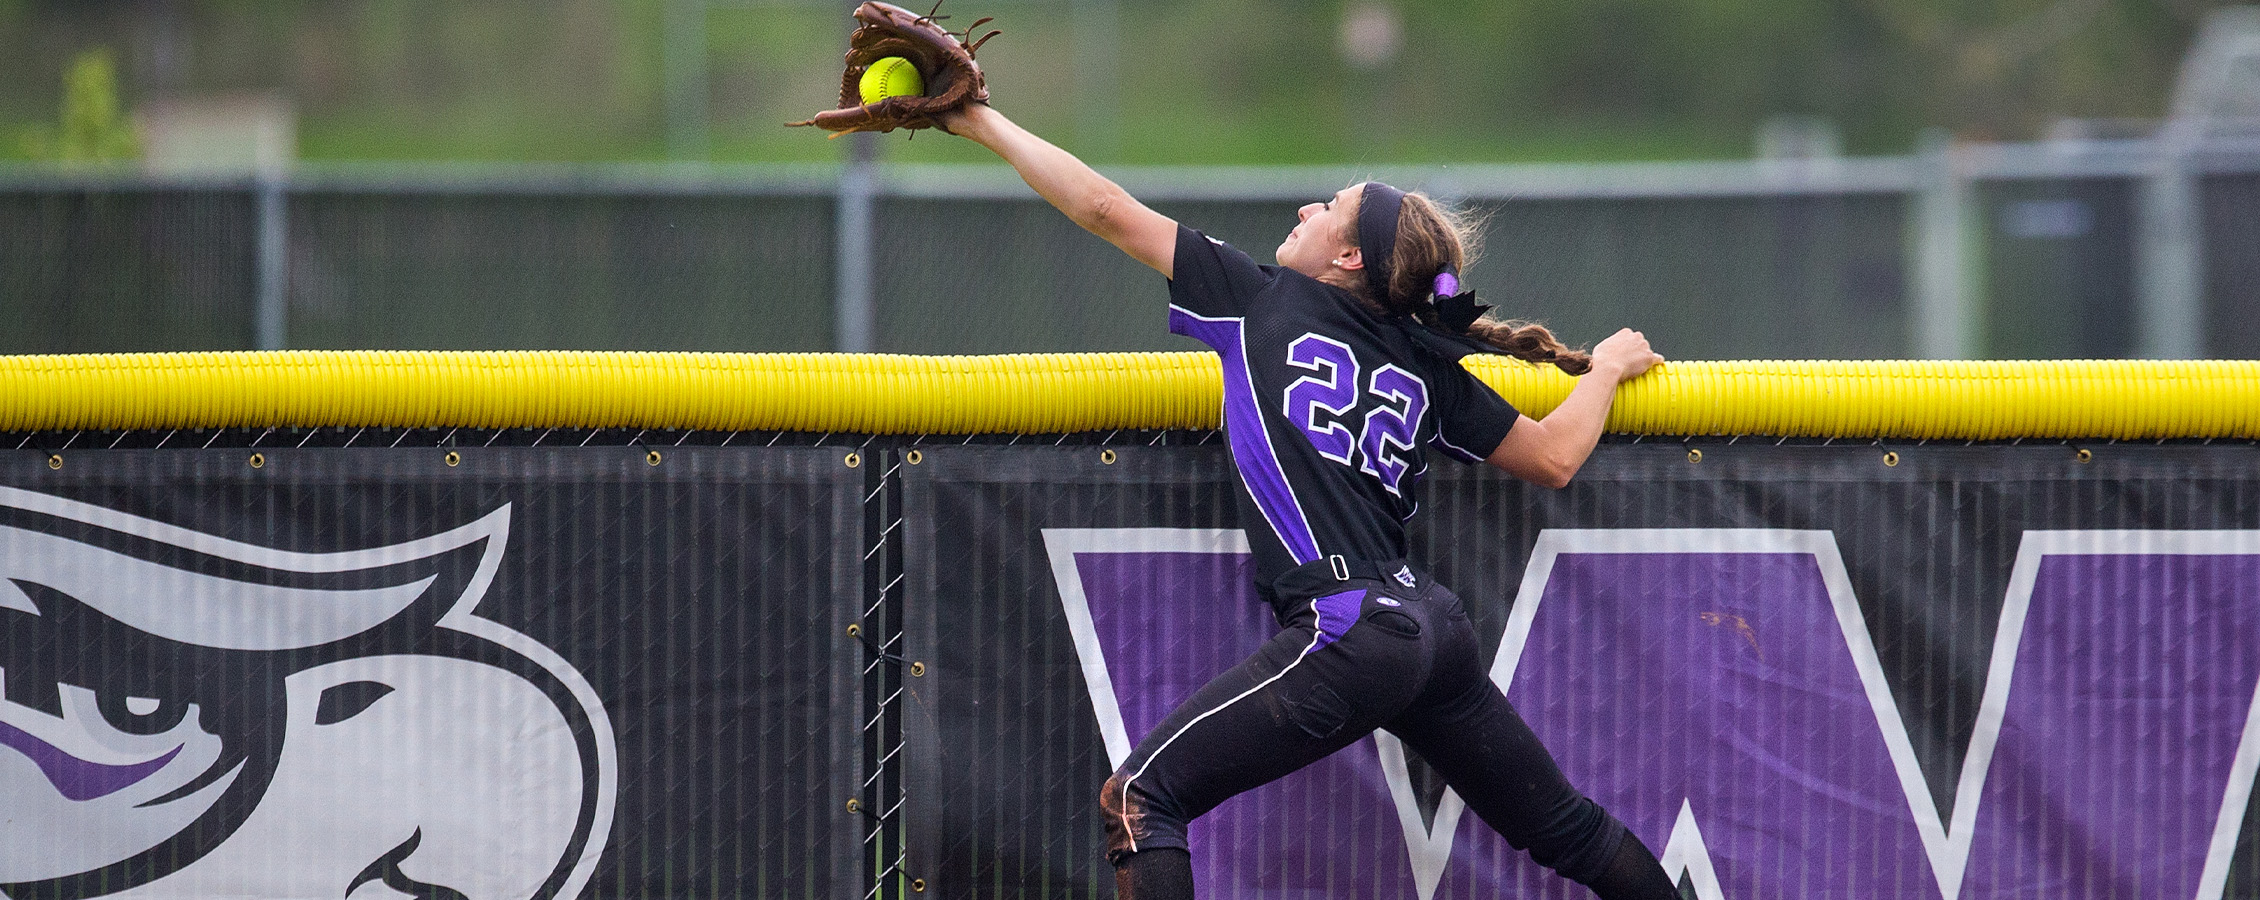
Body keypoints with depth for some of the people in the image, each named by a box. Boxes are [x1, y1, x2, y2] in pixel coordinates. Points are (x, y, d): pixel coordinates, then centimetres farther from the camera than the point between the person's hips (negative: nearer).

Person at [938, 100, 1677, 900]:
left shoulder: (1266, 300, 6)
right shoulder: (1428, 367, 16)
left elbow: (1104, 208, 8)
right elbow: (1554, 457, 21)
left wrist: (983, 123, 19)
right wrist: (1607, 366, 41)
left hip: (1349, 628, -7)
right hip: (1437, 630, 7)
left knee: (1139, 800, -6)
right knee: (1566, 830, 20)